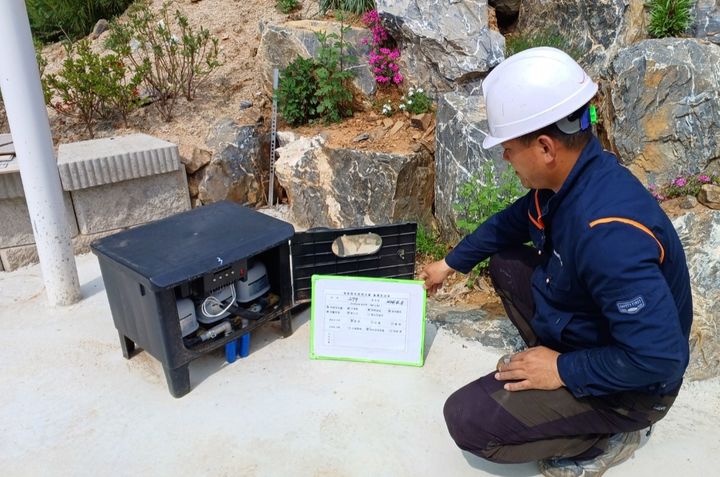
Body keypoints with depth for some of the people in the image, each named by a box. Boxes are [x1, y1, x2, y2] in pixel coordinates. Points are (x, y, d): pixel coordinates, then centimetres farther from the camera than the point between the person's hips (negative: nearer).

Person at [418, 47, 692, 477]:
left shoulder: (608, 234, -38)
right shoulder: (571, 176, -9)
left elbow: (659, 357, -36)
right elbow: (512, 223, 10)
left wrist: (563, 370, -23)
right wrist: (451, 263, 17)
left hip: (630, 384, -8)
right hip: (584, 328, 8)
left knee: (466, 419, -16)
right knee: (504, 262, 11)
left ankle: (609, 435, 2)